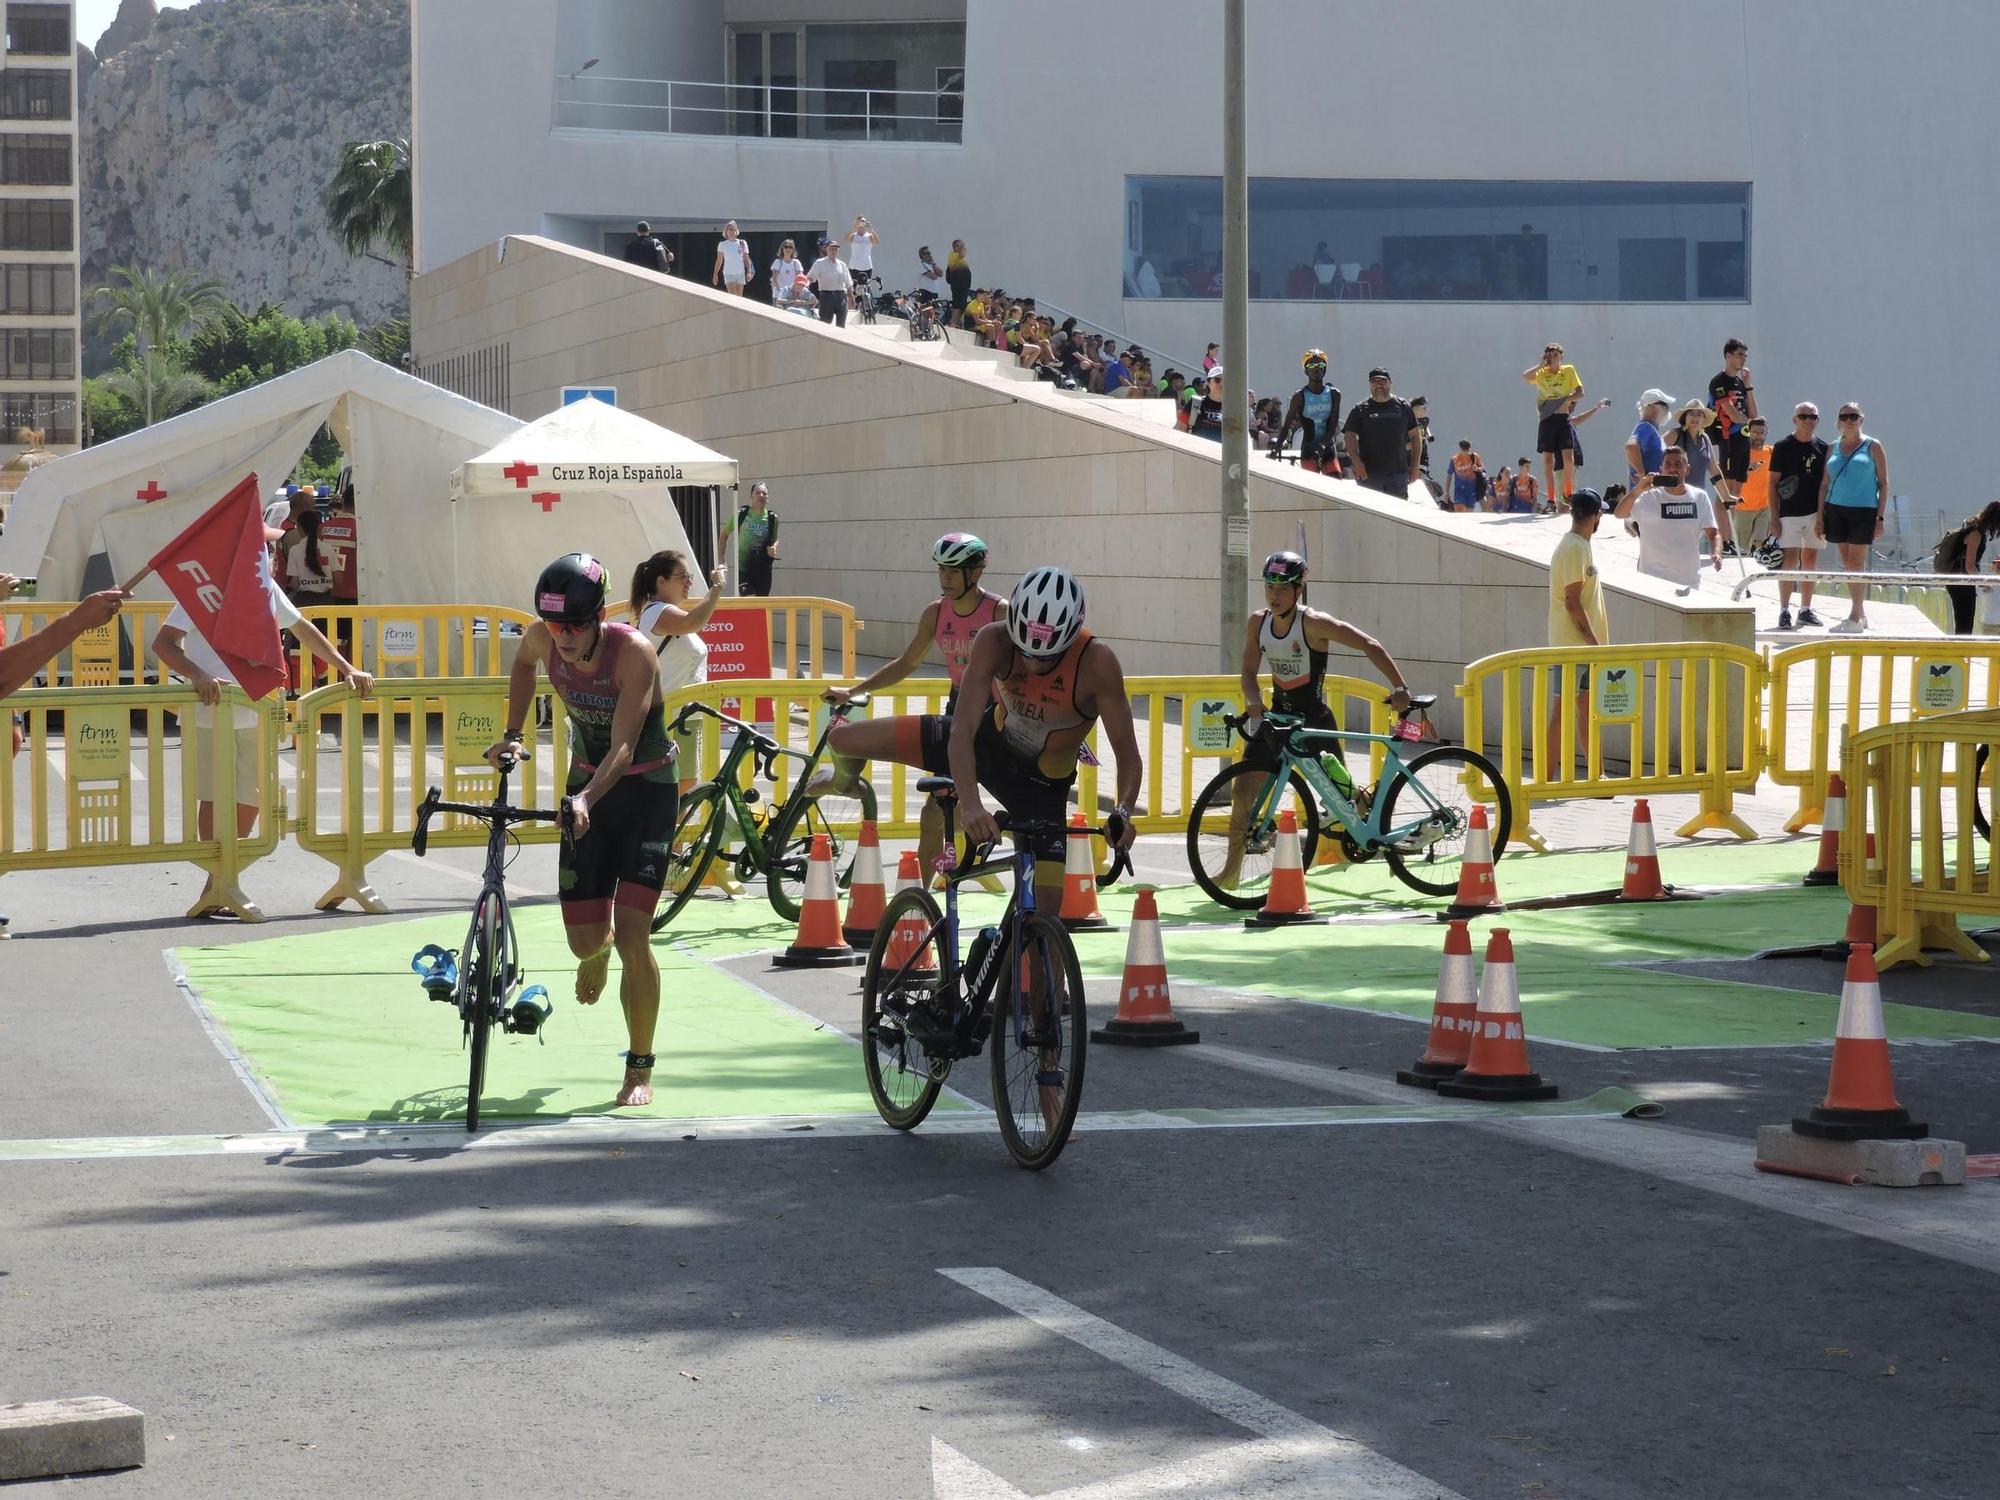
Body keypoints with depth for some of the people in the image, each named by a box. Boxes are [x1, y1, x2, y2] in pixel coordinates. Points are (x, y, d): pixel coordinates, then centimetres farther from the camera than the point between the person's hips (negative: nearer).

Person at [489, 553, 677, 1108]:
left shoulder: (632, 651, -27)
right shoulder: (543, 638, -12)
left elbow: (623, 748, -34)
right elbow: (523, 665, 15)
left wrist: (584, 800, -49)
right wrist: (512, 734, 8)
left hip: (645, 789, -4)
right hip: (587, 787, 4)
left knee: (632, 935, -14)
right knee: (585, 940, 1)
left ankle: (640, 1069, 0)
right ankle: (598, 952, 42)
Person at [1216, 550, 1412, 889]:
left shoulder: (1313, 623, -18)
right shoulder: (1259, 622, -2)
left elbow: (1369, 646, -19)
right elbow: (1249, 671, 2)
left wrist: (1399, 687, -26)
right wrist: (1254, 701, -20)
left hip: (1314, 721, -5)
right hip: (1277, 717, 5)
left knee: (1343, 793, -2)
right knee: (1243, 790, -2)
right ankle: (1231, 871, 8)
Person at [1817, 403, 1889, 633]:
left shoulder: (1872, 446, 1)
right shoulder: (1833, 448, 12)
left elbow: (1884, 484, -1)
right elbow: (1825, 483, 14)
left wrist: (1880, 517, -8)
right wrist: (1820, 517, 8)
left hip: (1863, 510, -5)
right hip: (1836, 509, 5)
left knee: (1856, 563, -8)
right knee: (1848, 564, 7)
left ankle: (1855, 619, -8)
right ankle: (1861, 614, 16)